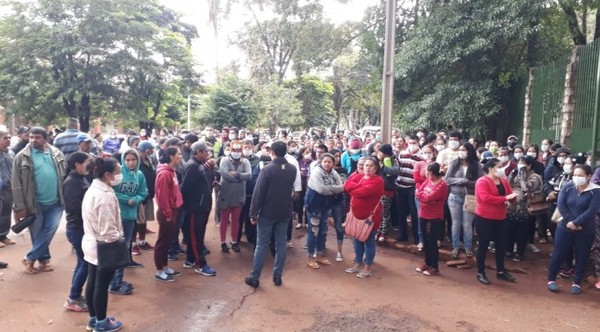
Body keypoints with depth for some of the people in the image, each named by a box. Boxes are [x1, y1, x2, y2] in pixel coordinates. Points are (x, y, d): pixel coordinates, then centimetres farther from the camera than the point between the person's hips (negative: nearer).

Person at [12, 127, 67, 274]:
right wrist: (20, 206, -10)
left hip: (55, 202, 2)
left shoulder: (56, 154, 4)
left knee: (49, 231, -3)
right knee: (38, 234, 8)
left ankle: (29, 258, 12)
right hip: (35, 204, -2)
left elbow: (65, 175, 10)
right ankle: (44, 259, 23)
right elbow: (17, 185, -6)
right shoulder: (22, 157, -5)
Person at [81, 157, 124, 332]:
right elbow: (108, 230, -26)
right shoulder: (105, 196, -25)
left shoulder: (92, 190, 6)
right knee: (102, 286, 5)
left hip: (92, 243, 10)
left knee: (92, 282, 18)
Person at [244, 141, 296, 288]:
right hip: (285, 213, 4)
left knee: (262, 244, 4)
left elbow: (258, 193, -15)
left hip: (267, 213, -4)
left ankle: (254, 277, 10)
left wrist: (253, 213, -10)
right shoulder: (293, 169, 1)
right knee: (281, 244, 11)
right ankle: (277, 276, 17)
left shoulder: (267, 169, -16)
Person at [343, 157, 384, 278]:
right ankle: (358, 264, 30)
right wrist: (359, 186, -16)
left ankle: (368, 267, 17)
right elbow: (347, 185, -6)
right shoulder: (358, 176, 8)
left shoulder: (377, 180, -15)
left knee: (369, 242, 6)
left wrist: (352, 190, -8)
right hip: (356, 214, 6)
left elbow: (363, 192, -25)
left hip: (370, 216, -6)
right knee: (357, 241, 16)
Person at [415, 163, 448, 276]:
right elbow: (418, 192, 1)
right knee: (425, 241, 15)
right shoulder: (428, 181, 7)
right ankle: (427, 263, 28)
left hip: (435, 218, -7)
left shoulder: (442, 185, -17)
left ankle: (435, 267, 13)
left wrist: (421, 194, -7)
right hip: (423, 215, 7)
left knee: (432, 242, 1)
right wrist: (425, 197, -16)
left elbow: (429, 198, -23)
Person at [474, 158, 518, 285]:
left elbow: (509, 195, 8)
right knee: (483, 245, 3)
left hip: (500, 218, 7)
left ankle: (501, 271, 28)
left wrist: (513, 196, -16)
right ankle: (480, 273, 14)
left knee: (501, 244, 14)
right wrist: (504, 198, -29)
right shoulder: (482, 181, -15)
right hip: (484, 218, -7)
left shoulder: (503, 181, 8)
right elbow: (486, 198, -28)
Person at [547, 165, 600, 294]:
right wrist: (570, 222, -18)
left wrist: (575, 223, -22)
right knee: (559, 254, 5)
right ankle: (551, 279, 18)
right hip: (564, 228, 1)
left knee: (582, 257, 9)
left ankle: (577, 283, 25)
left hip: (585, 231, -1)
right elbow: (561, 205, -9)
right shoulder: (567, 187, -4)